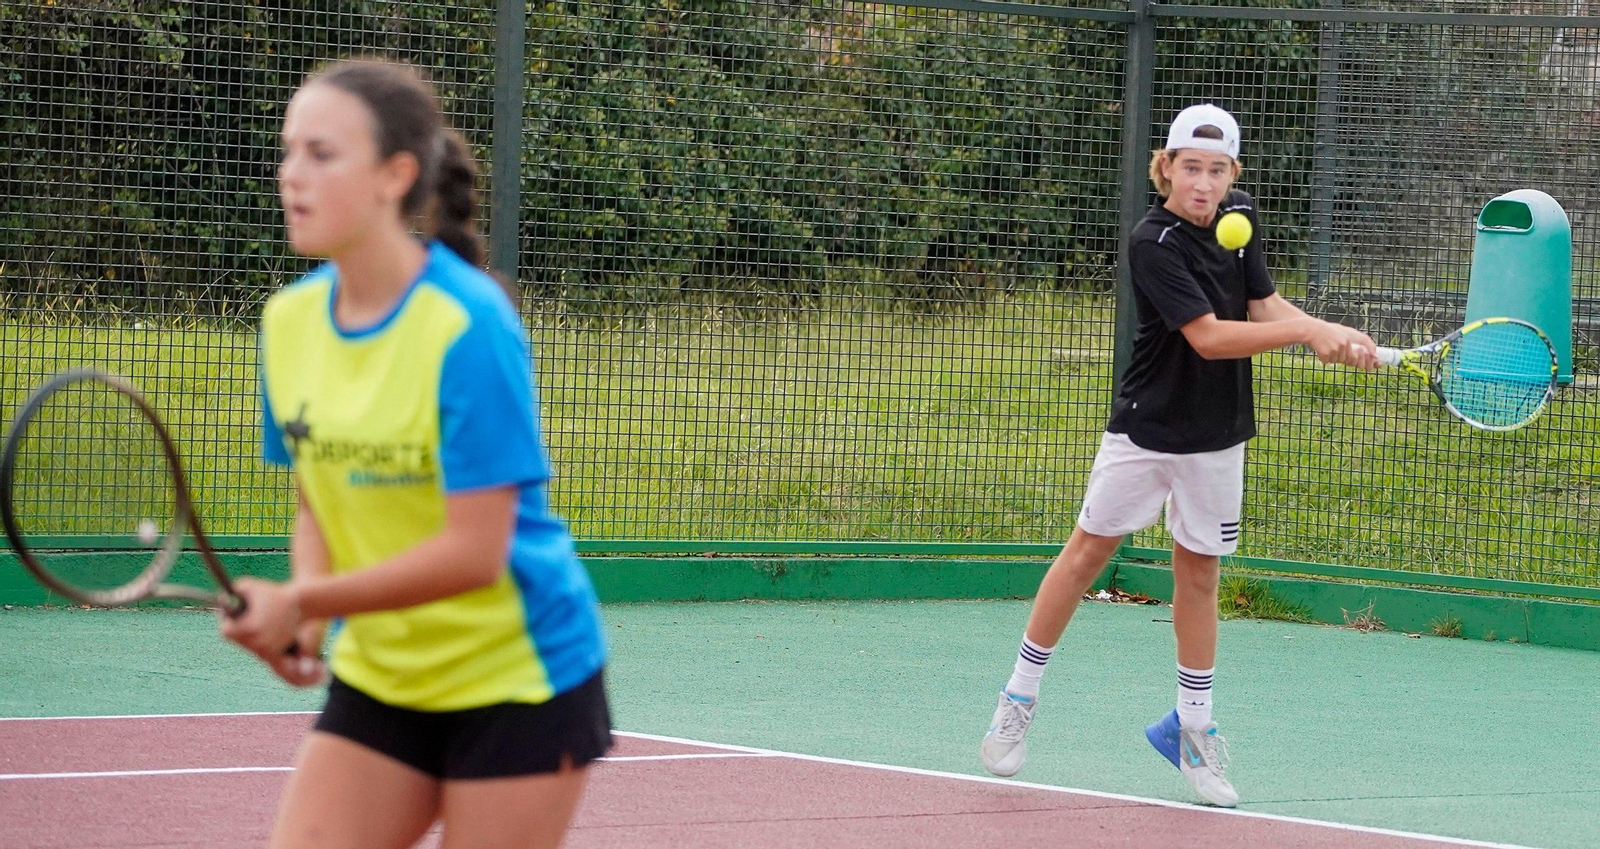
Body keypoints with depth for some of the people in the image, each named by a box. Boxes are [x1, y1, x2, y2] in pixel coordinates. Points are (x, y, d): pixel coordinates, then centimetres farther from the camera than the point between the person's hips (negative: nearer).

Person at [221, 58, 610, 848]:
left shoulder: (469, 327, -20)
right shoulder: (290, 320, 0)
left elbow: (474, 551, -22)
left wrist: (305, 602, -23)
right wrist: (301, 619, -10)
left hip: (514, 680, -6)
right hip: (376, 678, 6)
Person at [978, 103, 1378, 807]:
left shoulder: (1239, 215, 0)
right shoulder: (1154, 242, -20)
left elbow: (1264, 305, 2)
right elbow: (1208, 336, -26)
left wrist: (1334, 334, -15)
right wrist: (1308, 332, -29)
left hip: (1217, 437, 5)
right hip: (1146, 428, -5)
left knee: (1198, 571, 9)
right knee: (1088, 550, 3)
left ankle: (1192, 725, 19)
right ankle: (1019, 699, 15)